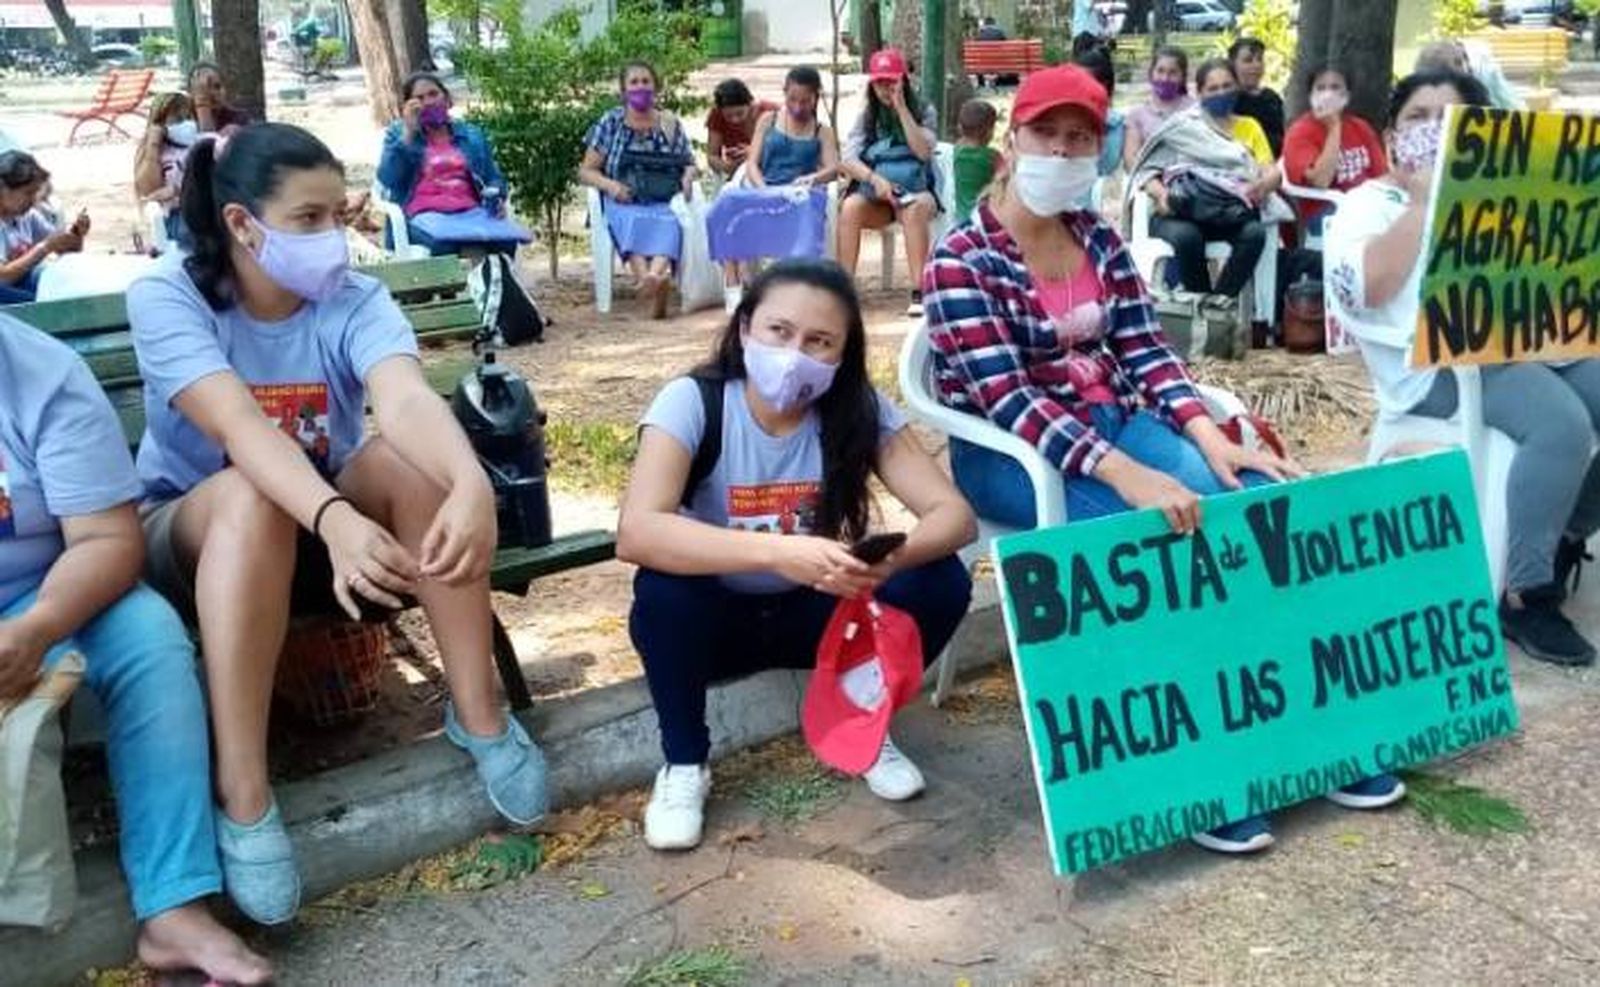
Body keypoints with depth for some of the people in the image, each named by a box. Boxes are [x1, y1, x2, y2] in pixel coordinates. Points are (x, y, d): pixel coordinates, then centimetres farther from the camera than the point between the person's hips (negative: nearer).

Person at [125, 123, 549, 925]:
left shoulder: (355, 300, -13)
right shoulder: (166, 296, -18)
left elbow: (407, 399, -34)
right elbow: (241, 426, -36)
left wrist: (471, 485, -55)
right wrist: (336, 519, -54)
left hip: (322, 518, 2)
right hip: (187, 536, -2)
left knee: (412, 460, -28)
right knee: (251, 496, -37)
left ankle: (479, 714, -19)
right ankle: (242, 798, -36)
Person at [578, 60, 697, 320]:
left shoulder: (671, 124, 22)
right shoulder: (610, 123, 17)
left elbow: (689, 164, 26)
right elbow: (586, 171, 13)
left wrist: (687, 177, 0)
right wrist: (609, 184, -9)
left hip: (665, 203, 1)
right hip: (625, 203, -1)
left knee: (668, 224, -38)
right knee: (632, 222, -39)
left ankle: (655, 275, -68)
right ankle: (651, 282, -67)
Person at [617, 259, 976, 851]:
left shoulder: (860, 409, -15)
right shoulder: (692, 402, -23)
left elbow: (954, 515, -20)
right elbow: (635, 533, -38)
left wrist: (889, 557, -43)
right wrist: (777, 551, -50)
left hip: (814, 613, 2)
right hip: (716, 619, -2)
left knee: (939, 583, -22)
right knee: (664, 591, -34)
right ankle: (684, 762, -8)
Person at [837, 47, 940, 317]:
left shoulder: (924, 113, 8)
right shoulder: (866, 117, 12)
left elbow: (924, 152, -10)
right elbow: (848, 160, -1)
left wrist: (902, 109, -12)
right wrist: (875, 179, -21)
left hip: (914, 191, -2)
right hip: (874, 195, 2)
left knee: (916, 209, -38)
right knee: (850, 207, -33)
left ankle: (919, 292, -41)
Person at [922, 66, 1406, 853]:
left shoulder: (1098, 238, 10)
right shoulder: (960, 261, -10)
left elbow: (1143, 349, 4)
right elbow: (1008, 400, -21)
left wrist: (1208, 434, -16)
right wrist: (1127, 474, -33)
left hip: (1119, 424, 6)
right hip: (1013, 454, -6)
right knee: (1165, 533, -30)